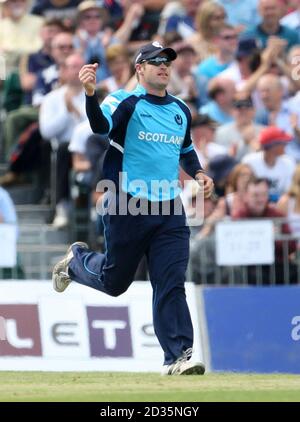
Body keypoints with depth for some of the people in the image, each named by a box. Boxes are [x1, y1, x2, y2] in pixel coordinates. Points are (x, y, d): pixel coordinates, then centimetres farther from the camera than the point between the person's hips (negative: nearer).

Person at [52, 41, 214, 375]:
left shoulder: (181, 111, 12)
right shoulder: (125, 102, -8)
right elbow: (100, 125, -30)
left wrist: (198, 173, 9)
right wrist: (90, 94, -49)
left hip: (169, 210, 4)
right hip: (128, 208, -4)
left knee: (171, 284, -6)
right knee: (114, 281, 10)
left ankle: (177, 357, -7)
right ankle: (77, 260, 42)